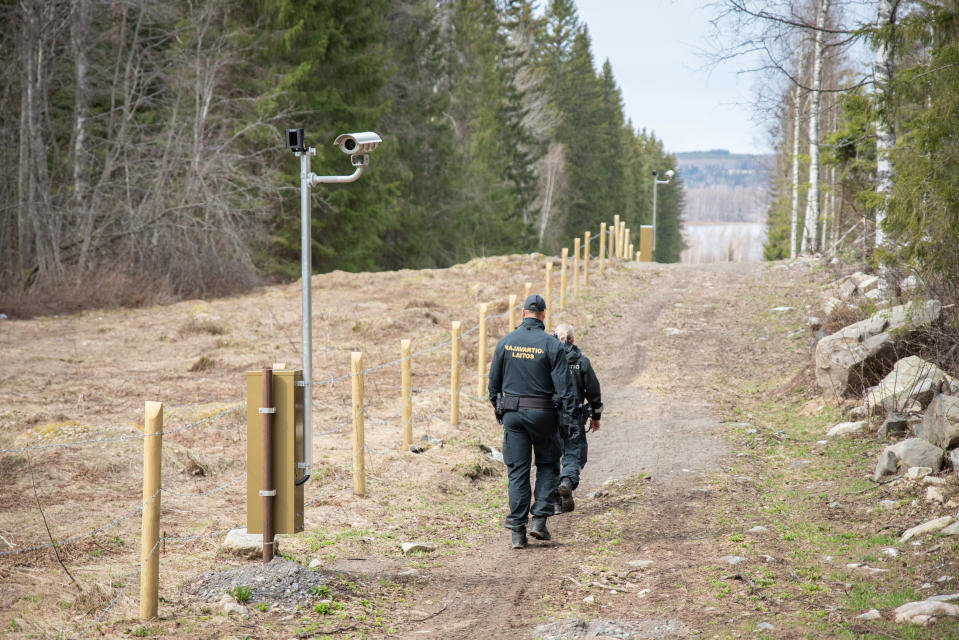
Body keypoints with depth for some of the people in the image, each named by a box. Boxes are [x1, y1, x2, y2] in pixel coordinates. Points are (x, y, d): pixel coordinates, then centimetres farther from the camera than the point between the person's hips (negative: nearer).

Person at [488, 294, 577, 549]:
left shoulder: (505, 342, 1)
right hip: (542, 413, -2)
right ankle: (539, 519, 3)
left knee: (517, 471, 5)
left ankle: (518, 531, 2)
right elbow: (564, 386, -11)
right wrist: (567, 420, -7)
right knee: (548, 465, 15)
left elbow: (493, 382, 8)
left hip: (512, 413, 2)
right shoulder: (551, 345, -8)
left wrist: (499, 410, 20)